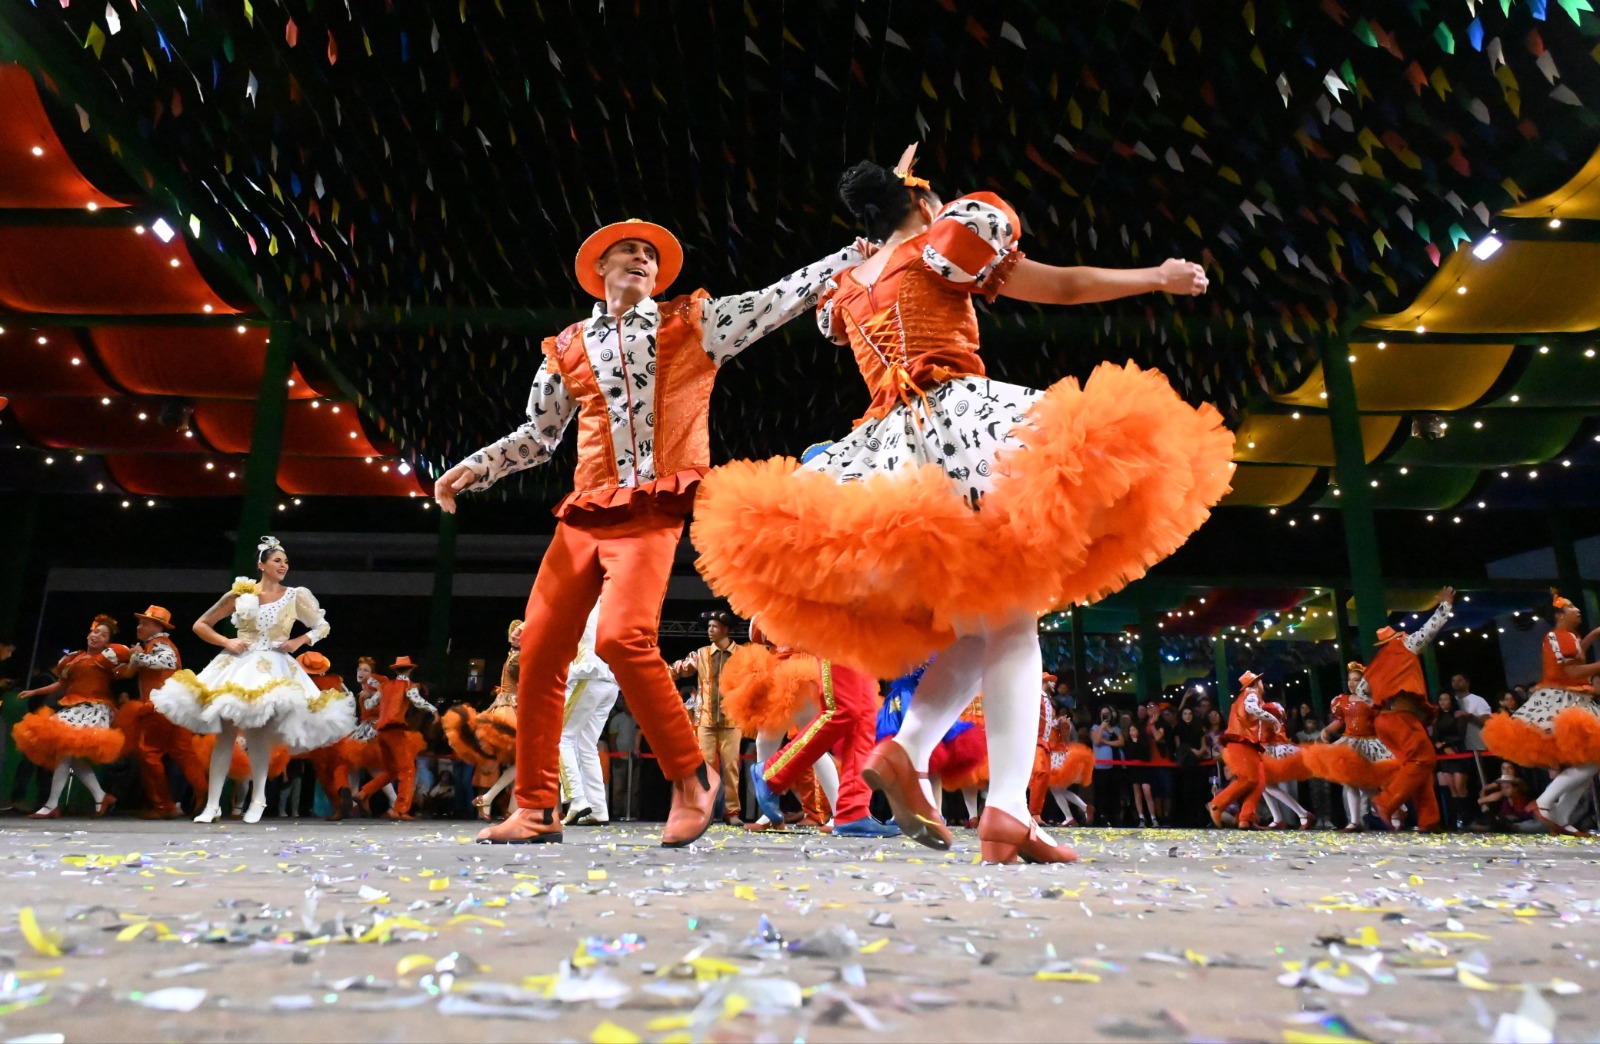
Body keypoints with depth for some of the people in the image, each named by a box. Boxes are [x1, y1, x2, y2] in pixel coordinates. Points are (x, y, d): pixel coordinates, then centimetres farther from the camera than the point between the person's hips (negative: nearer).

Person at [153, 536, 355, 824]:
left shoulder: (296, 596, 5)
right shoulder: (239, 594, 5)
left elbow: (322, 627, 14)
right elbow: (201, 625, 11)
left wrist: (298, 642, -2)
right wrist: (226, 642, -4)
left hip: (272, 668, -1)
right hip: (236, 664, 1)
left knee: (258, 734, -11)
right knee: (225, 733, -3)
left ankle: (257, 800, -1)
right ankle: (212, 804, 2)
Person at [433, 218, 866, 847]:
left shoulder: (694, 324, 12)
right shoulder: (567, 350, 17)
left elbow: (782, 298, 8)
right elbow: (537, 437, 23)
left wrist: (859, 253, 4)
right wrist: (474, 469, 11)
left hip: (652, 511, -4)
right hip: (583, 516, 5)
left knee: (622, 637, -25)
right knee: (539, 651, 0)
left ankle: (691, 779, -6)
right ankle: (535, 808, 14)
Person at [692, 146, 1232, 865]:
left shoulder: (847, 292, 24)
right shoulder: (943, 243, 10)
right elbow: (1064, 286, 12)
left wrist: (883, 194, 50)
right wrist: (1157, 279, 24)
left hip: (891, 451, 6)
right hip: (965, 426, -6)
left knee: (976, 622, 11)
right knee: (1011, 620, -8)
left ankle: (908, 748, -10)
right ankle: (1008, 806, -20)